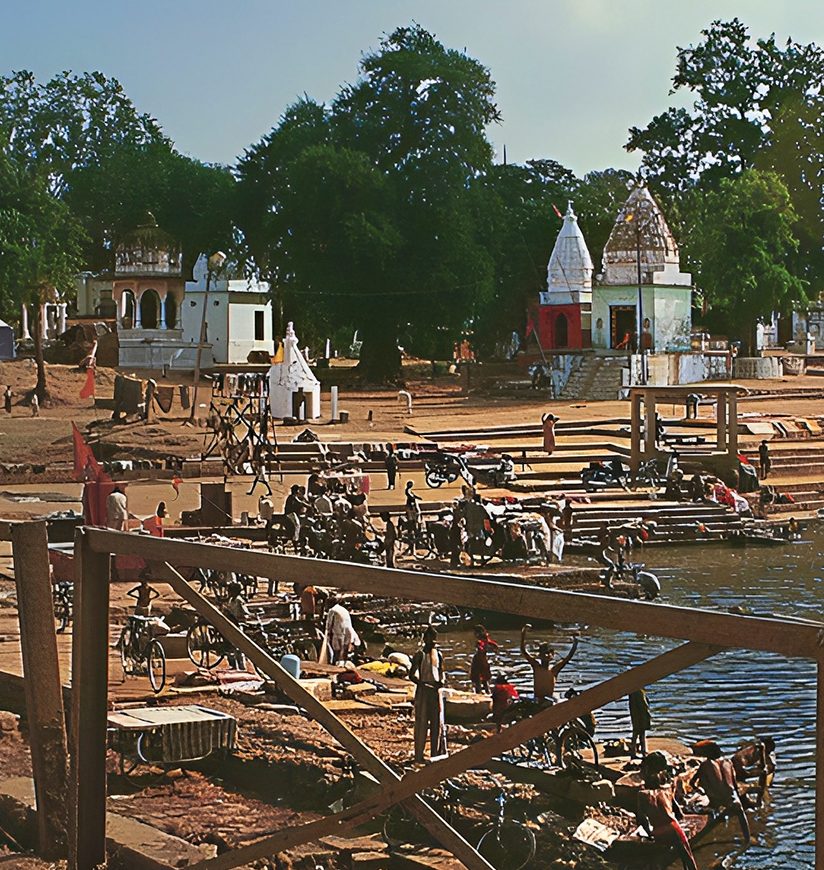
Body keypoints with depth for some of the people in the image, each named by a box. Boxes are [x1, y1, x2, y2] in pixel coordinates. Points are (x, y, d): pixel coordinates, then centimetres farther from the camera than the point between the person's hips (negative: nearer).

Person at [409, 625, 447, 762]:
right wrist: (423, 684, -19)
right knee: (421, 723, -2)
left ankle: (436, 753, 13)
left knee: (437, 722, 5)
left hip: (436, 690, 5)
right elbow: (412, 675, -9)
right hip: (423, 691, -5)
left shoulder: (439, 654, 10)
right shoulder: (420, 655, -7)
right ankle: (419, 755, 3)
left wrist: (441, 682, -2)